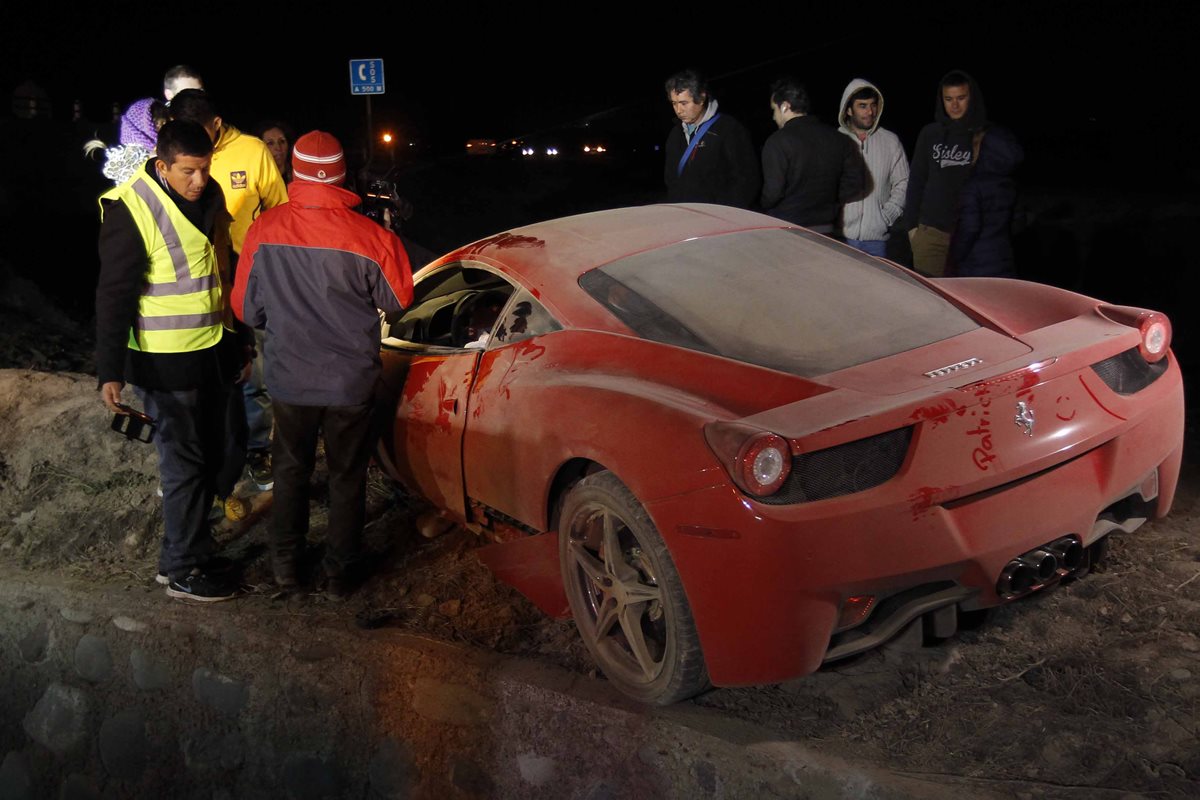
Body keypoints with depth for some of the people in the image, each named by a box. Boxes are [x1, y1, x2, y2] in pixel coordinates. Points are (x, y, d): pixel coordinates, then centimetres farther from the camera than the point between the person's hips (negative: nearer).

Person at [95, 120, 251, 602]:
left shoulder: (209, 195, 4)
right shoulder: (131, 210, -18)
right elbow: (114, 296, -16)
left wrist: (239, 342, 20)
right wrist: (111, 371, -18)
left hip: (214, 351, 7)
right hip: (167, 361, -7)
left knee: (216, 453, 16)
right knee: (184, 462, 1)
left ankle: (191, 536, 34)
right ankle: (181, 569, 15)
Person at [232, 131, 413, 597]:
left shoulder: (264, 230, -12)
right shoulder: (369, 236, -18)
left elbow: (246, 309, -1)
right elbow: (399, 299, -2)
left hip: (290, 378, 1)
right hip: (351, 382, -1)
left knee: (291, 470, 21)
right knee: (347, 477, 16)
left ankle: (285, 564, 31)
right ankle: (338, 572, 25)